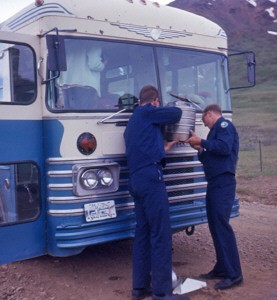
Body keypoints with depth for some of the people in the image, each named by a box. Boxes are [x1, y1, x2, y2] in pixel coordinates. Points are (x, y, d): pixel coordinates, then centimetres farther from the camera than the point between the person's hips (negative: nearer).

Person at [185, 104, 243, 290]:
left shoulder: (224, 125, -3)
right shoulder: (216, 130, 25)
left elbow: (225, 147, -22)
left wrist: (202, 142, -13)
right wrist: (200, 150, 11)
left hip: (223, 183, -10)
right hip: (215, 184, 10)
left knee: (222, 226, -12)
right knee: (215, 226, 12)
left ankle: (234, 274, -7)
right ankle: (222, 269, 20)